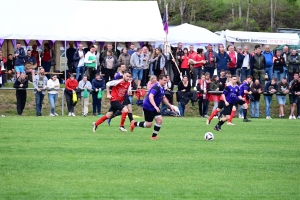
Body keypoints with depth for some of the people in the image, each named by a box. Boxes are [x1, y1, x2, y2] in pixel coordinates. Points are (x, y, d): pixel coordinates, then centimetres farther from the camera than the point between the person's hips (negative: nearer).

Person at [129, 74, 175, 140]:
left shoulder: (162, 88, 7)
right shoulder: (156, 87, -23)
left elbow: (163, 98, 22)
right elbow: (150, 96, -37)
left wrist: (170, 106, 19)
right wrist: (155, 107, -45)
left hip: (155, 108, 9)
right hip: (148, 107, -9)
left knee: (159, 120, -6)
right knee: (149, 124, -4)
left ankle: (154, 136, 5)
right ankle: (134, 123, 18)